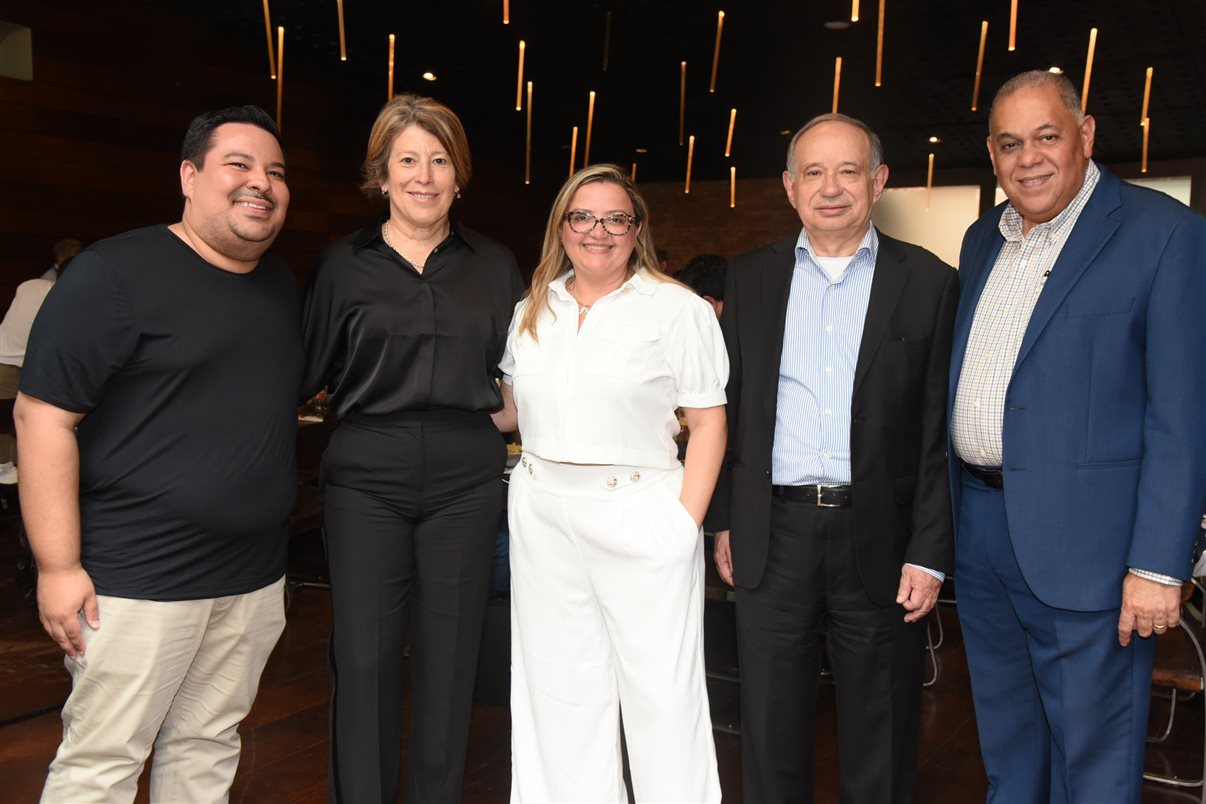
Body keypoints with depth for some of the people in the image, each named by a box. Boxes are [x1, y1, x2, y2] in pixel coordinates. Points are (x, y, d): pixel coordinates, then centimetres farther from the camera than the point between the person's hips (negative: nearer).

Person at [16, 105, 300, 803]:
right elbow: (43, 414, -13)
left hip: (255, 577, 6)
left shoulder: (284, 286, 11)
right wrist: (58, 567, -15)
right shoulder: (117, 274, -10)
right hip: (139, 579, -6)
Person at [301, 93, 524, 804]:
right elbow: (307, 375, 10)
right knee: (363, 657, 2)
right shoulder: (344, 265, 6)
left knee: (449, 654, 9)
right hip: (367, 477, -1)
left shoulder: (494, 266, 9)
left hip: (466, 478, 1)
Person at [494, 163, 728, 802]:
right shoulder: (532, 312, 13)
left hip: (639, 515, -4)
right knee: (559, 686, 13)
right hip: (542, 514, 5)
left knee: (660, 691, 1)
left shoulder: (678, 310, -2)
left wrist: (686, 521, -12)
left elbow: (708, 421, -5)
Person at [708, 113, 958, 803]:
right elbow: (730, 408, 9)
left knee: (881, 748, 12)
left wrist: (929, 553, -7)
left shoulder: (929, 283, 0)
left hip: (880, 538, -1)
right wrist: (724, 520, 7)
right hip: (774, 534, 2)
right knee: (771, 728, 14)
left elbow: (941, 432, -3)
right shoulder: (751, 279, 7)